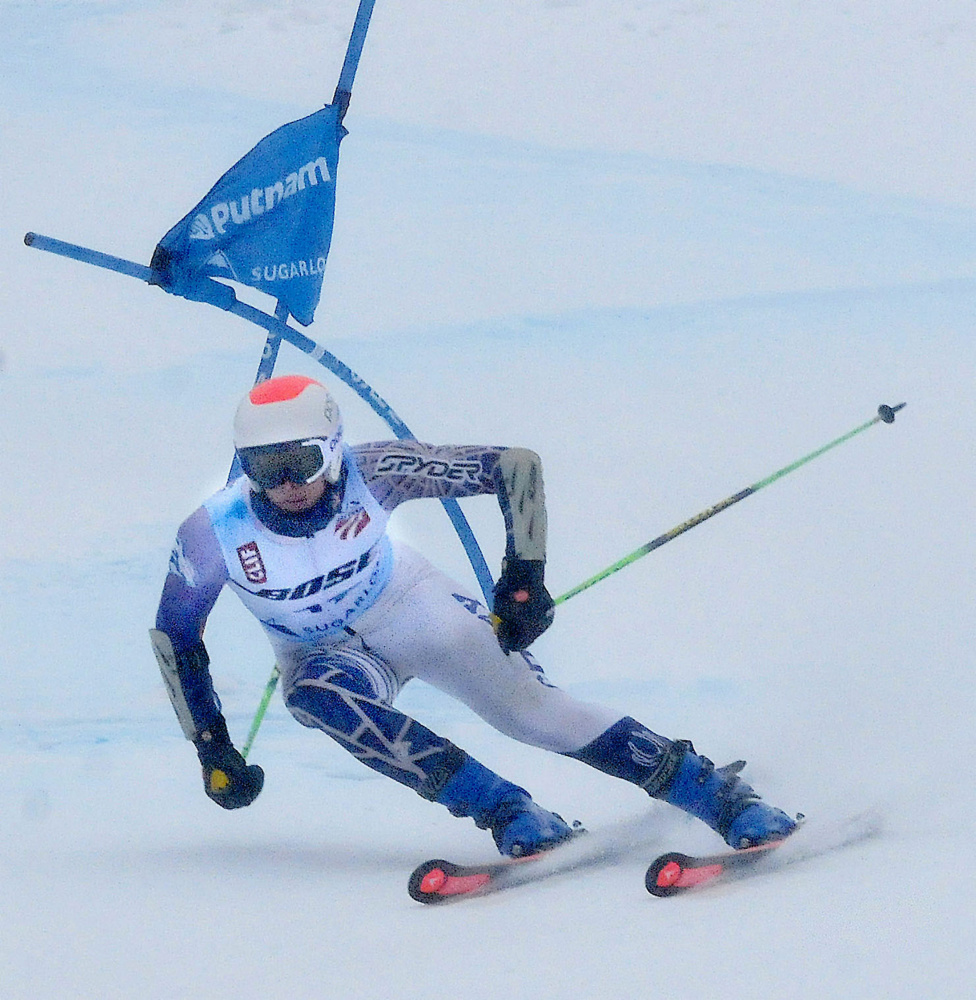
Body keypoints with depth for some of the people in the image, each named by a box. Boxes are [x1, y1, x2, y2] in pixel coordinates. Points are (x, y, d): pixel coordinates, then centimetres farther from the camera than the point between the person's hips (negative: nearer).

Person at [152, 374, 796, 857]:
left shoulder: (372, 474, -29)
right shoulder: (215, 533, -28)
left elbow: (515, 466, -22)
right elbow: (174, 635, -11)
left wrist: (525, 576, -27)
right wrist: (212, 749, -14)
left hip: (409, 607, 0)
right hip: (324, 652, 0)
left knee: (529, 709, -17)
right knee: (317, 696, -34)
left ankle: (719, 794, -9)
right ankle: (505, 811, -29)